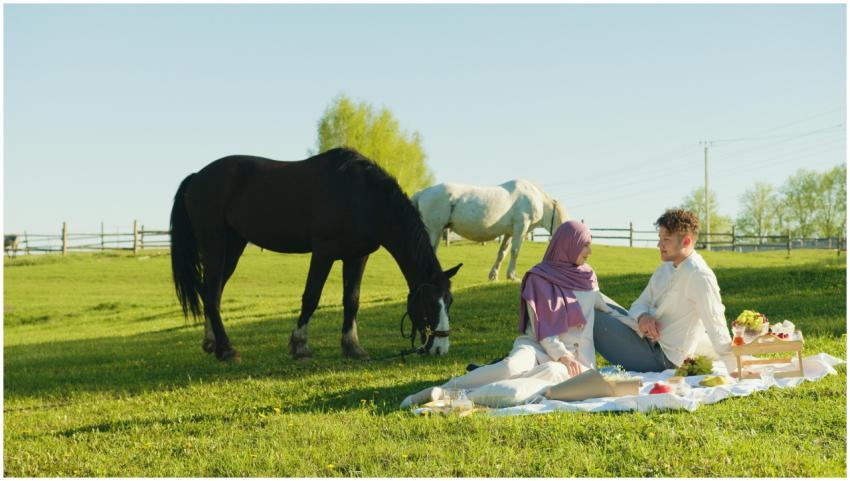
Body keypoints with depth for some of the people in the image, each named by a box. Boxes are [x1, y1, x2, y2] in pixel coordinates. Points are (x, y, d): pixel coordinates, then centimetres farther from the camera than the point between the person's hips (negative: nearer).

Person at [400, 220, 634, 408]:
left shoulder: (587, 277, 15)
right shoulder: (539, 278, -1)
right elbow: (541, 327, -7)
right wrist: (562, 355, -19)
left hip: (571, 355, 3)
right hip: (537, 346, -3)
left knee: (556, 373, -37)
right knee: (512, 367, -41)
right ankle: (444, 389, -29)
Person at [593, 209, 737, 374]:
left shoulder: (699, 275, -16)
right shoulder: (665, 269, 12)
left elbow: (715, 325, -20)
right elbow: (640, 303, 14)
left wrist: (736, 371, -22)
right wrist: (643, 317, -11)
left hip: (662, 357, -9)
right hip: (646, 339, 9)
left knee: (594, 321, -21)